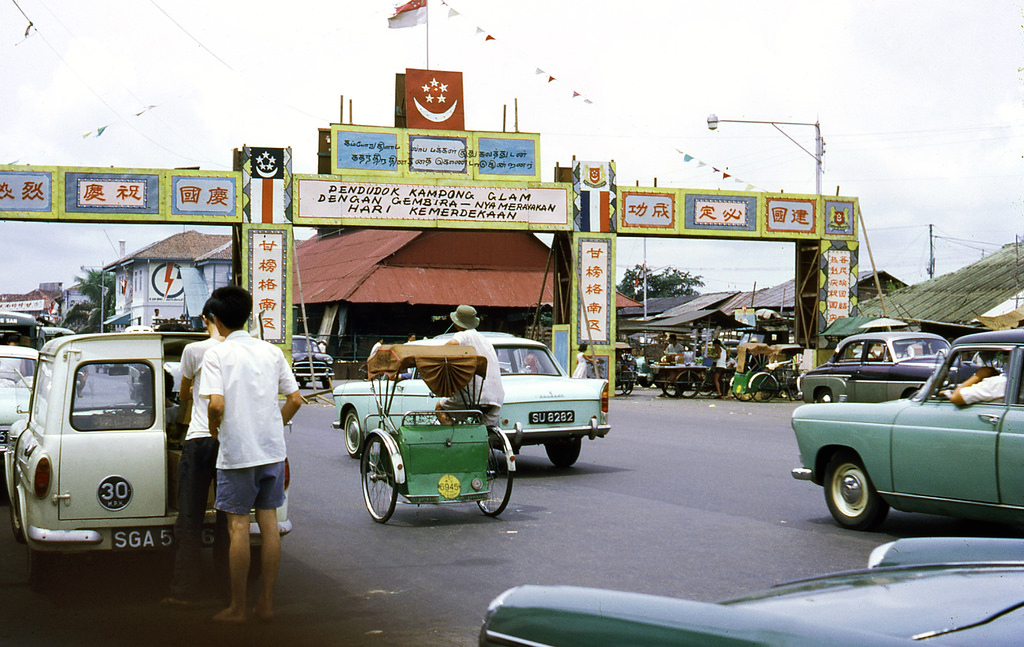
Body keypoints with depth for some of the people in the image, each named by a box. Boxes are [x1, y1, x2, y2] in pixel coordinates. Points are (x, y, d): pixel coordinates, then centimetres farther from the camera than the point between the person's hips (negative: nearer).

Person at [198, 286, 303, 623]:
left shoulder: (217, 354, -8)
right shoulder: (271, 351, 6)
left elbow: (217, 405, -19)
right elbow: (295, 399, 5)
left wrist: (213, 428, 0)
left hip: (237, 452, -4)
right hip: (272, 448, 5)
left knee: (238, 526, 1)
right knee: (269, 522, 8)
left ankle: (237, 608, 6)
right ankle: (266, 602, 13)